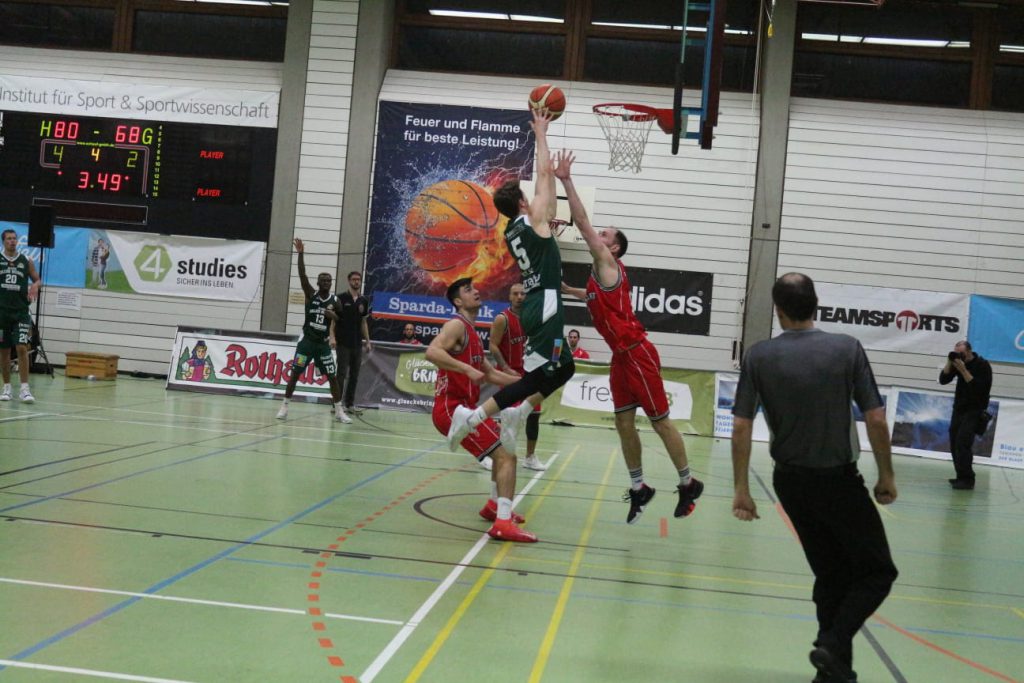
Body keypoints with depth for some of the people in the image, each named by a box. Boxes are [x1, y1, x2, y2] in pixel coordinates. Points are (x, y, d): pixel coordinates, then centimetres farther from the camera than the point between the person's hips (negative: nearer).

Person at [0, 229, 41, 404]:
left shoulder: (26, 261, 5)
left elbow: (37, 279, 15)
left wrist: (35, 286, -7)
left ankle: (24, 389, -9)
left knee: (22, 348, -10)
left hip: (21, 312, -1)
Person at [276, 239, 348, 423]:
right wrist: (301, 254, -30)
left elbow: (340, 321, 12)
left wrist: (334, 316, -12)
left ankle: (339, 411, 8)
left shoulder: (335, 300, 1)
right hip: (307, 340, -1)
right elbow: (302, 275, -17)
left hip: (323, 343, 2)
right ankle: (285, 406, 9)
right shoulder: (311, 294, -3)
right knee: (295, 373, -3)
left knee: (332, 377, 1)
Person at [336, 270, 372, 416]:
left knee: (354, 375, 7)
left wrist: (368, 341, 13)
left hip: (357, 344, 5)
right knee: (342, 374, -5)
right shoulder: (341, 298, -3)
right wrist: (332, 336, -15)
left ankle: (350, 404, 15)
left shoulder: (364, 301, 11)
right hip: (343, 343, -5)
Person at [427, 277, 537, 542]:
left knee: (504, 445, 28)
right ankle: (503, 523, -23)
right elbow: (432, 352, -29)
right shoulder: (457, 325, -10)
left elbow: (491, 373, 26)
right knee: (506, 455, -16)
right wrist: (468, 369, -35)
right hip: (452, 408, -10)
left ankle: (494, 505, 36)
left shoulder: (472, 332, 20)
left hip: (462, 406, 10)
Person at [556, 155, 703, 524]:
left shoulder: (609, 265, -9)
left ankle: (688, 483, 13)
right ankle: (638, 487, 16)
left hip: (638, 354, -9)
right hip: (621, 356, 9)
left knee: (659, 421, 1)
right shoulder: (602, 275, 15)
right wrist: (568, 290, 31)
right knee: (624, 422, 8)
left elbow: (583, 223, -15)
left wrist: (566, 180, -15)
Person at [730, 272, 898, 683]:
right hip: (839, 480, -4)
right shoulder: (847, 348, -9)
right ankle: (833, 646, -7)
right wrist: (886, 476, 3)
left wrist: (741, 488, 0)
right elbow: (875, 420, -10)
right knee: (877, 572, 11)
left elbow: (740, 427, -7)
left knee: (831, 575, 18)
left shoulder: (759, 356, -5)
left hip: (791, 481, 4)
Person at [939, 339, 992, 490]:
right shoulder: (958, 363, 3)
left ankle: (967, 480, -14)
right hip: (959, 408, 7)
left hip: (974, 410, -6)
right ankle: (961, 477, 13)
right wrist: (949, 363, -14)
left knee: (962, 443, -17)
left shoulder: (982, 365, -13)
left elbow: (979, 388, -24)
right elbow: (943, 380, -1)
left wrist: (963, 370, -27)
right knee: (954, 444, 5)